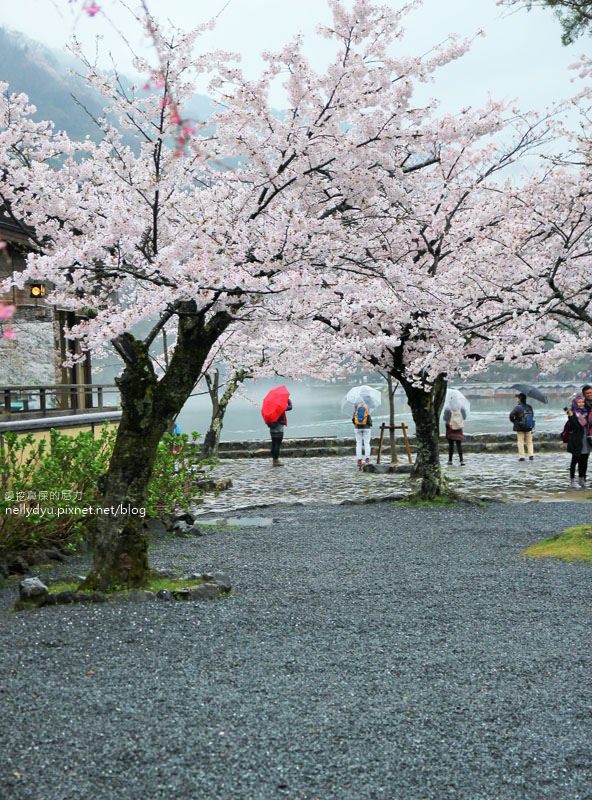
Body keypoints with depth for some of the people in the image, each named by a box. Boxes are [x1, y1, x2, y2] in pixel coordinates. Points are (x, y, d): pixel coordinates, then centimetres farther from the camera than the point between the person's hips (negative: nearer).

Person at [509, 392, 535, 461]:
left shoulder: (517, 407, -15)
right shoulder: (529, 406, 2)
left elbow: (511, 415, -19)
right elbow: (532, 415, 9)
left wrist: (513, 421, -1)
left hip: (520, 428, -4)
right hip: (529, 427, 4)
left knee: (520, 442, 2)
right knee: (529, 441, 13)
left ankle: (521, 456, 0)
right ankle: (531, 455, 5)